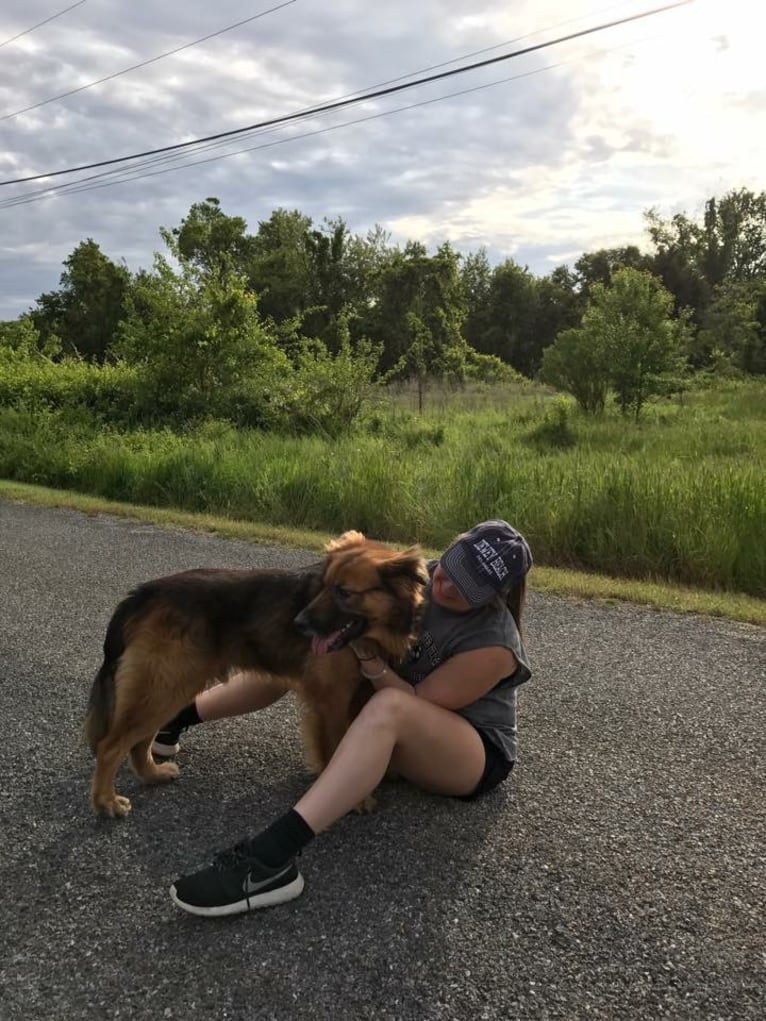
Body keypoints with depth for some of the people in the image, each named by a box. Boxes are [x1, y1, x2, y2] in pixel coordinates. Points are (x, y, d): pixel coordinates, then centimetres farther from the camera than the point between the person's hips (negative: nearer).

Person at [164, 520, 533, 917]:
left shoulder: (493, 645, -28)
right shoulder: (423, 575, -10)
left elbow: (415, 702, -23)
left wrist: (370, 659, -37)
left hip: (477, 753, -7)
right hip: (407, 733, 7)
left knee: (388, 708, -42)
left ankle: (271, 857, -51)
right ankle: (175, 717, 5)